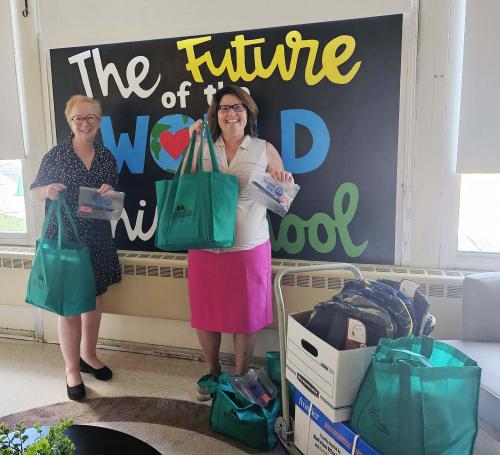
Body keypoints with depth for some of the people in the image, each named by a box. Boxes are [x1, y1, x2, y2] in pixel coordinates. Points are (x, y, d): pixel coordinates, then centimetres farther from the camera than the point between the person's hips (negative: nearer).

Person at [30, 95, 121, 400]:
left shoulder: (106, 157, 6)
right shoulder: (56, 156, -4)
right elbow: (34, 192, 2)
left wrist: (109, 193, -11)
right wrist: (48, 191, -19)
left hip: (98, 240, 4)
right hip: (65, 239, -4)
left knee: (95, 298, 14)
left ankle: (88, 355, 35)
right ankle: (72, 369, 19)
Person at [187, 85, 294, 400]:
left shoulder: (265, 150, 2)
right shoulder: (204, 149, 6)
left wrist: (286, 183, -15)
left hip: (250, 248, -1)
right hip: (206, 247, 2)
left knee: (246, 316, 10)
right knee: (205, 314, 13)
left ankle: (240, 377, 32)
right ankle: (213, 372, 37)